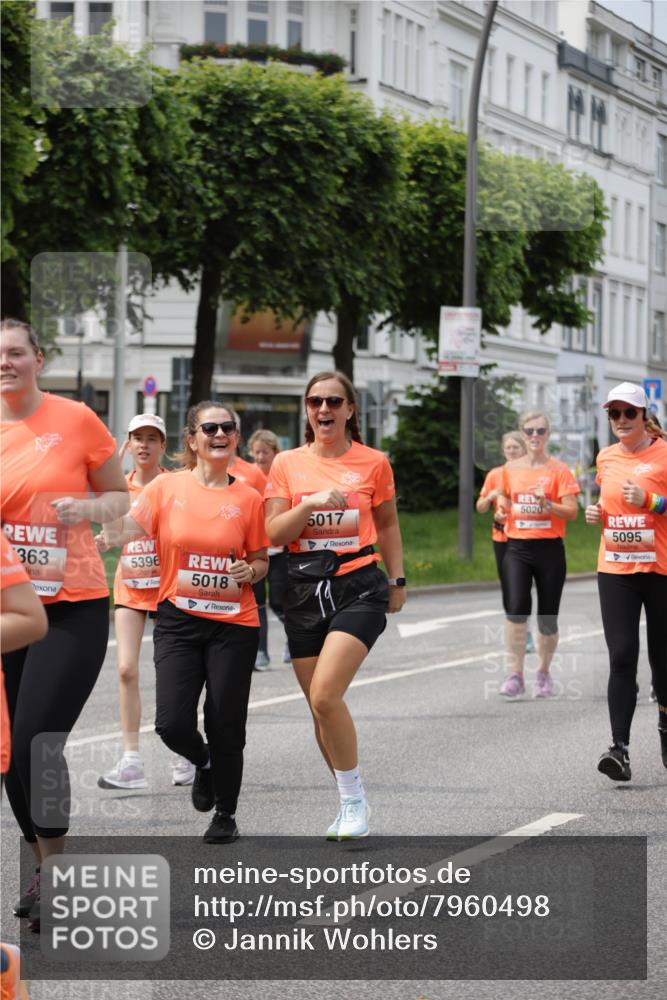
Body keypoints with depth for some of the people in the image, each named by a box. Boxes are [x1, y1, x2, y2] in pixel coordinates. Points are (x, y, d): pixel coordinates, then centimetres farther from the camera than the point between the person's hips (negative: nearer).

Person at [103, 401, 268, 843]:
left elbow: (261, 561, 12)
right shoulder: (167, 487, -1)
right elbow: (125, 530, -8)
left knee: (226, 727, 0)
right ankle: (203, 762, 27)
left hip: (234, 624, 0)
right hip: (178, 620, 0)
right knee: (172, 723, -10)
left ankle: (226, 815, 22)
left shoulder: (249, 498, 1)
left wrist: (250, 569, -10)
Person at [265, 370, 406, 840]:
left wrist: (397, 580, 14)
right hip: (306, 590, 3)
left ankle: (355, 799, -5)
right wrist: (311, 503, -16)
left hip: (359, 588, -3)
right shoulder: (288, 463, 4)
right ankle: (351, 804, 23)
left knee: (325, 695, -20)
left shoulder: (373, 462, 2)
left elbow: (387, 524, 14)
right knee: (320, 706, 6)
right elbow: (274, 533, -2)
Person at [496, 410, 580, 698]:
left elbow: (571, 512, -5)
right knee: (516, 607, -18)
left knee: (548, 617, 3)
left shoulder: (558, 469, 0)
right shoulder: (510, 469, 8)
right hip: (517, 547, 1)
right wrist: (502, 512, -1)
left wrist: (547, 504, -22)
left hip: (549, 548, -1)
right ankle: (515, 674, -13)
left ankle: (543, 672, 22)